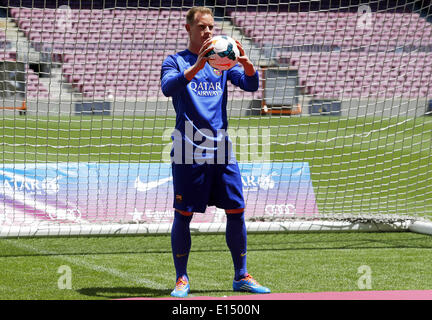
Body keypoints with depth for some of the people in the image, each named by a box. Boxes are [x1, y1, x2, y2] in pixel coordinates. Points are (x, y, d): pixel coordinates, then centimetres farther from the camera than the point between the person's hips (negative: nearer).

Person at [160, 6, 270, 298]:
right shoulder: (176, 61, 2)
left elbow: (251, 85, 1)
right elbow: (168, 87, -18)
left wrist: (245, 62, -20)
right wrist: (197, 66, -32)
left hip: (221, 149, 4)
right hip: (189, 151, -4)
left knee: (236, 211, 1)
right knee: (184, 214, -2)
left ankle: (241, 276, 10)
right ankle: (182, 278, 7)